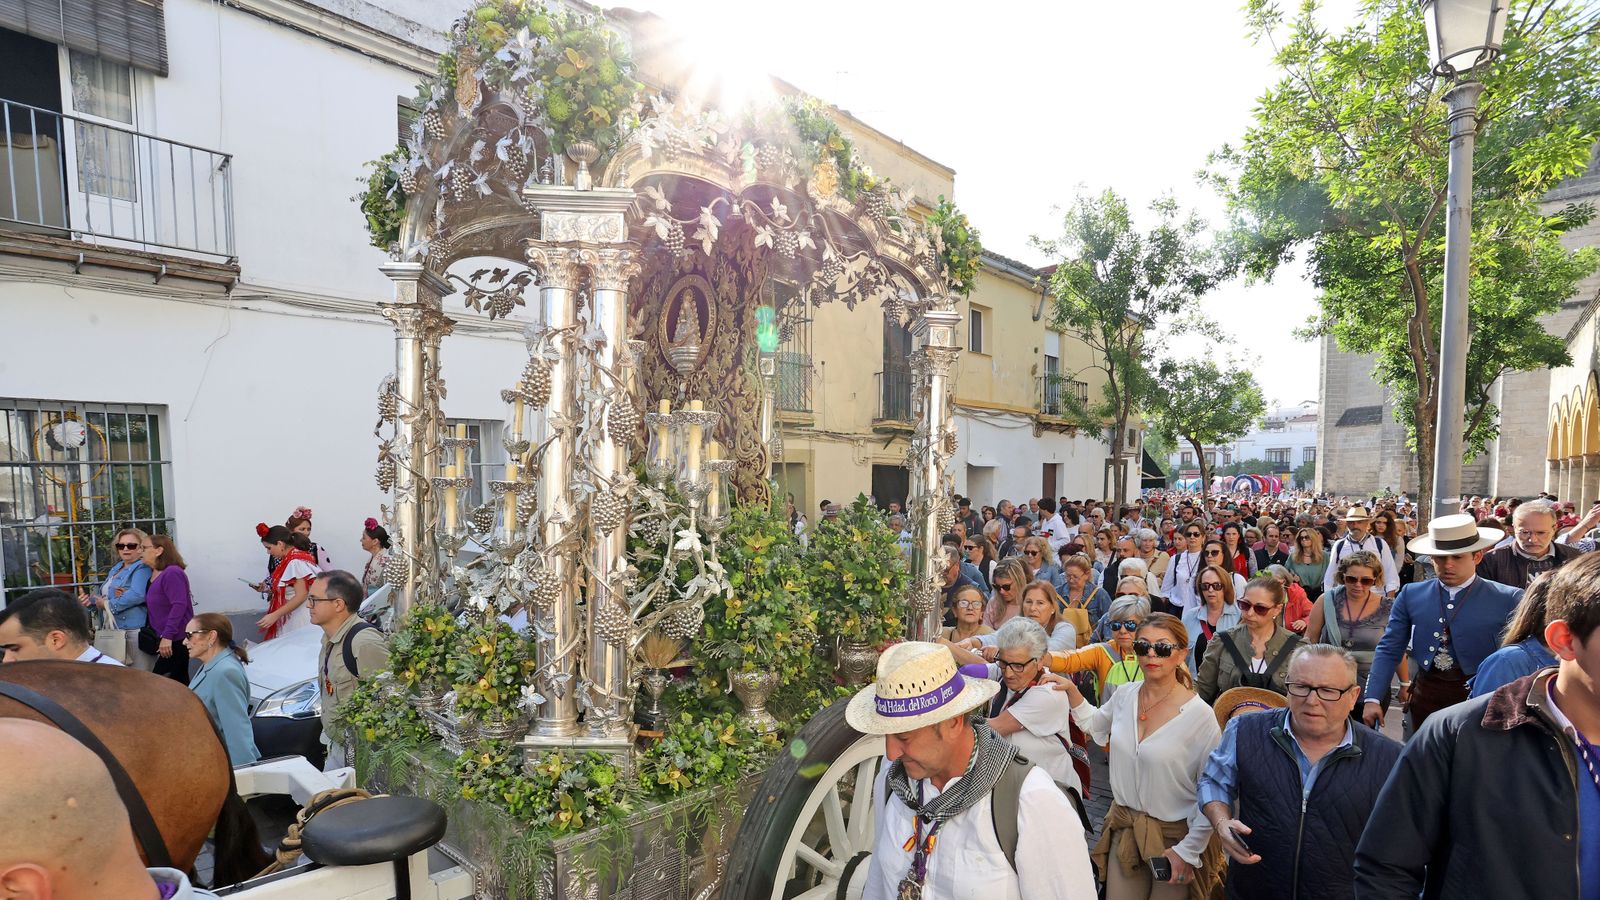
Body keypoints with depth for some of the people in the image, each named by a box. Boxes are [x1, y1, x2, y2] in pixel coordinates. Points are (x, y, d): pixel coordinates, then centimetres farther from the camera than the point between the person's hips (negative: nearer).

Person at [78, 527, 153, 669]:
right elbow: (103, 594, 25)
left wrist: (108, 605, -11)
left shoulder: (142, 568, -8)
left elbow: (137, 595, -23)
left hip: (134, 630, -9)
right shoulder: (116, 568, 21)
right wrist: (89, 598, 4)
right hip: (113, 631, 9)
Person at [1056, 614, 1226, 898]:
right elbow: (1097, 725, 17)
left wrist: (1188, 851, -11)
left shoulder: (1199, 715, -19)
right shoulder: (1124, 696, -4)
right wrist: (1072, 692, 2)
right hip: (1124, 828, 4)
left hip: (1174, 837, -4)